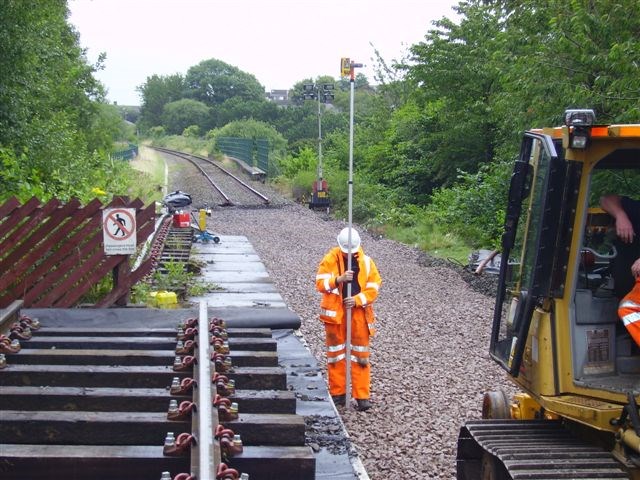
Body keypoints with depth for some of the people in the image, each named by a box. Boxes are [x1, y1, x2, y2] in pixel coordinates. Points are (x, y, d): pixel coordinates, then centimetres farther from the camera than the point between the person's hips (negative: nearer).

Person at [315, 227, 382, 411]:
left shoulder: (366, 262, 0)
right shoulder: (330, 260, -3)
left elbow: (373, 288, -1)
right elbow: (320, 283, -11)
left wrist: (357, 300, -16)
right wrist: (339, 279, -27)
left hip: (359, 313, 1)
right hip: (335, 313, 0)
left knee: (361, 355, 2)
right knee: (336, 354, 8)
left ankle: (362, 396, 7)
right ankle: (337, 393, 19)